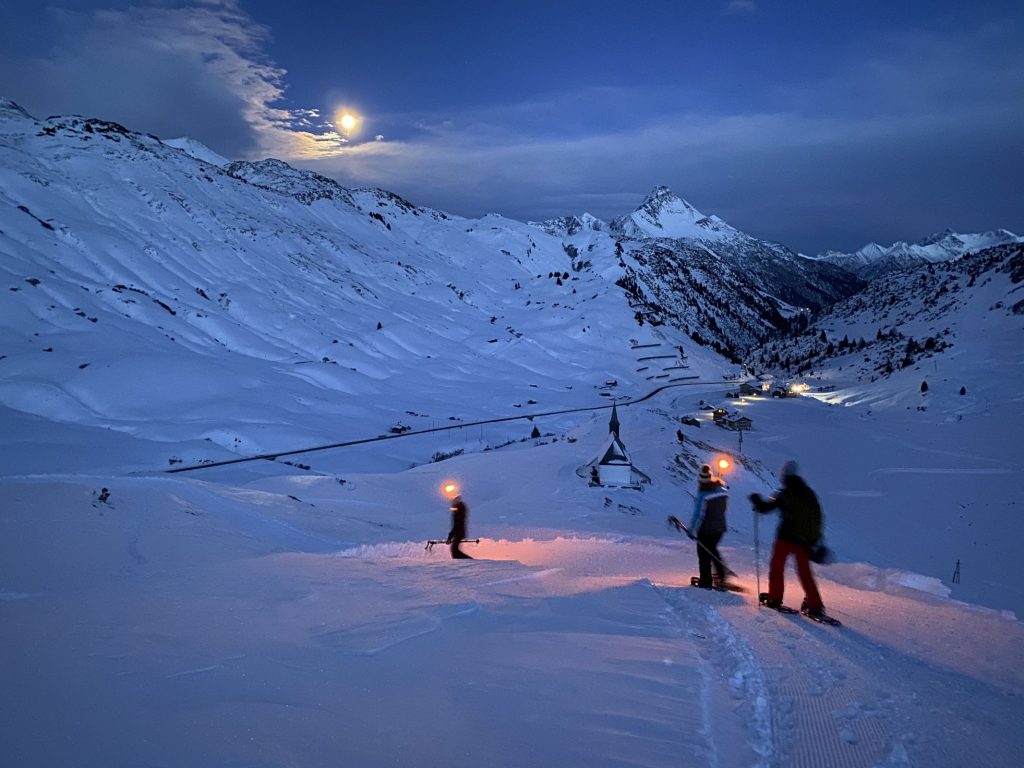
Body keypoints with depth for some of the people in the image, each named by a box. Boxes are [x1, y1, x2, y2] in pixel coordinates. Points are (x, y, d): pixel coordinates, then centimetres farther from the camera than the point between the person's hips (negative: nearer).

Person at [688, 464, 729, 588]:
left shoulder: (703, 495, -24)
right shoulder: (722, 489, -5)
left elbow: (699, 514, -21)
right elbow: (725, 506, 8)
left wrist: (692, 530, -13)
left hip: (705, 530, -6)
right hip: (720, 528, 6)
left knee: (704, 554, 8)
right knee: (712, 550, 27)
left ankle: (705, 582, 14)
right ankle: (722, 574, 22)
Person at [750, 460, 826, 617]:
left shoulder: (783, 494, -9)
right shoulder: (809, 493, 6)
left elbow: (765, 508, -5)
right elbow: (817, 516, 10)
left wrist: (756, 499, 15)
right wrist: (815, 538, 17)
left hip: (786, 537, -4)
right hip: (805, 539, 4)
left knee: (777, 567, 13)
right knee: (805, 572, 10)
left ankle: (774, 598, 17)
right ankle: (815, 606, 4)